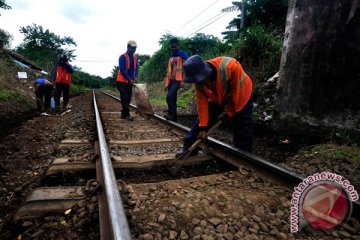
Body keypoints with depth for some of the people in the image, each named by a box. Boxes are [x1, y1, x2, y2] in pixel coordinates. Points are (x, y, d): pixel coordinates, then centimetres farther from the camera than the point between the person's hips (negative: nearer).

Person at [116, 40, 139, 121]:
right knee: (125, 98, -9)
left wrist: (135, 77, -9)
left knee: (128, 98, 8)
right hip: (122, 81, -7)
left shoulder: (135, 57, 8)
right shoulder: (123, 57, -12)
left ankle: (123, 114, 17)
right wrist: (129, 79, -20)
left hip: (130, 81, 7)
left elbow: (136, 67, 8)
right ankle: (127, 115, -8)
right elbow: (122, 70, -17)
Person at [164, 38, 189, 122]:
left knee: (169, 96, -21)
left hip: (178, 80, -7)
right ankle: (173, 116, 12)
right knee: (172, 98, 6)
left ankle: (172, 114, -15)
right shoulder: (171, 58, 21)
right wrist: (166, 83, 13)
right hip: (171, 80, 7)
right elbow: (169, 71, 19)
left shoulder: (183, 55, -1)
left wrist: (183, 80, -18)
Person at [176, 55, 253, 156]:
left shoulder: (230, 66, -42)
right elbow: (202, 102, -20)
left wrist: (229, 112, -16)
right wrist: (203, 127, -21)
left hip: (240, 95, -3)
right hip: (217, 97, 4)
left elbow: (235, 92, -29)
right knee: (201, 122, -1)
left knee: (242, 130, -1)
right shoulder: (199, 78, -25)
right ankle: (187, 148, 10)